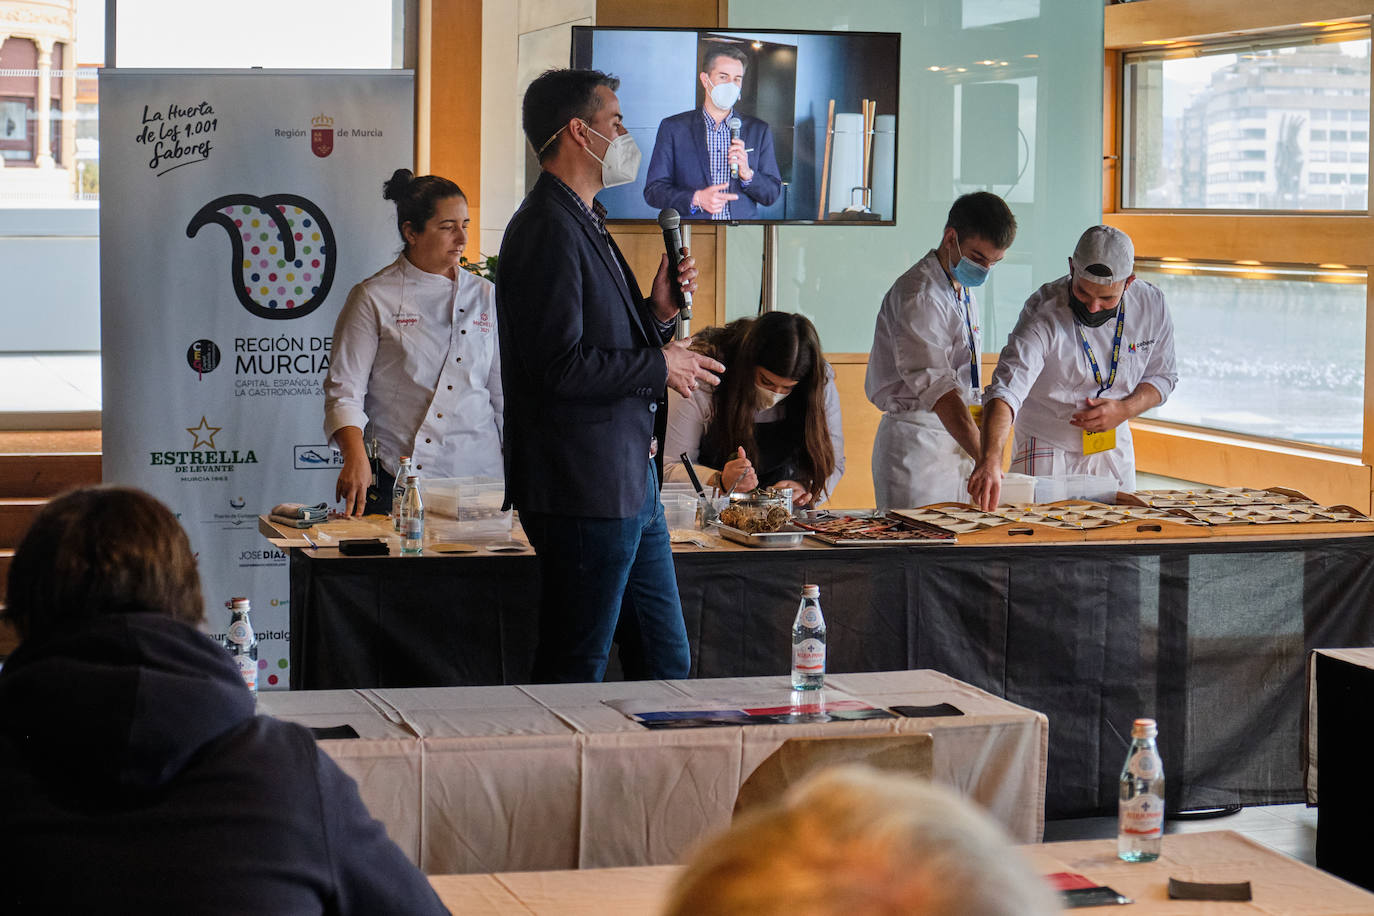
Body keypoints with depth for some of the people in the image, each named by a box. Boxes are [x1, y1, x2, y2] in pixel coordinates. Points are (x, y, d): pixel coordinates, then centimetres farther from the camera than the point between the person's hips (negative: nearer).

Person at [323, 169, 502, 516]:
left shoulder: (485, 296, 11)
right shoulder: (374, 297, -1)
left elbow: (503, 393, 14)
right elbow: (344, 390, -3)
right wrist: (356, 456, -20)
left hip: (478, 475, 3)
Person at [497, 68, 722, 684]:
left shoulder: (584, 223, 18)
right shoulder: (549, 229, -15)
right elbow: (559, 367, -23)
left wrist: (657, 312, 7)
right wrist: (659, 367, -12)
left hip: (631, 483, 11)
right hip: (586, 489, -11)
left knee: (667, 661, 14)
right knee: (575, 674, -2)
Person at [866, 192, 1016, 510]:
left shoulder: (963, 294, 16)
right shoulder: (916, 296, -15)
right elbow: (937, 388, -25)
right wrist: (984, 457, -34)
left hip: (955, 444, 9)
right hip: (917, 445, -9)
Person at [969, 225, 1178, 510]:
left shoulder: (1150, 305, -11)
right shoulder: (1043, 312, -25)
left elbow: (1162, 376, 5)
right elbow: (1007, 388, -36)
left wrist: (1124, 410, -16)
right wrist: (990, 460, -52)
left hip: (1114, 450, 4)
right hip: (1046, 452, -4)